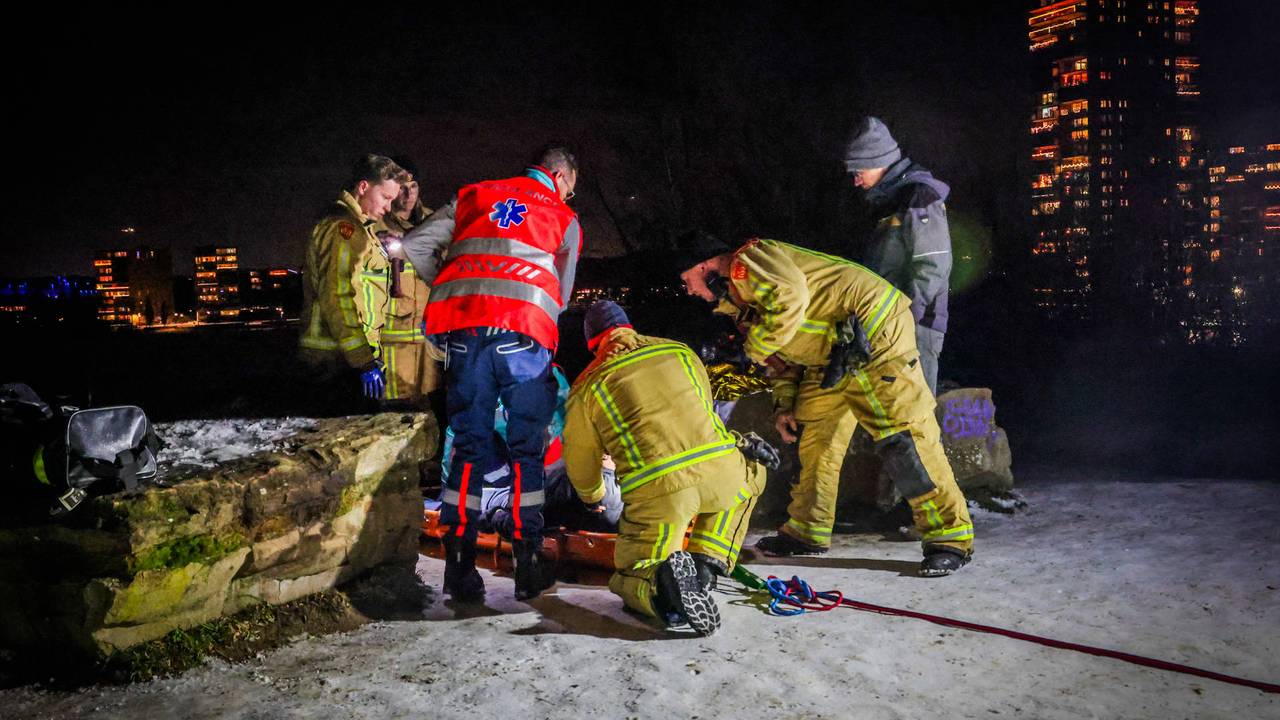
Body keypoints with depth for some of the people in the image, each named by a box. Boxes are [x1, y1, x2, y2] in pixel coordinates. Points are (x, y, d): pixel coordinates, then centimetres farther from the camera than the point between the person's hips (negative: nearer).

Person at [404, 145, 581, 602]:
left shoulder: (472, 197, 23)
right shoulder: (564, 219, 19)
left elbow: (415, 246, 18)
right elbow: (561, 296, 20)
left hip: (462, 328, 2)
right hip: (523, 333, -2)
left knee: (469, 446, 10)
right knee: (527, 448, 8)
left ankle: (459, 566, 9)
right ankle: (528, 566, 7)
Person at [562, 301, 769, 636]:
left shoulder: (586, 387, 14)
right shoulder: (680, 351, 23)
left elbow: (580, 464, 23)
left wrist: (592, 496, 46)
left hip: (655, 489, -1)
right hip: (718, 468, 2)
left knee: (628, 577, 22)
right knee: (749, 476, 38)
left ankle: (663, 582, -16)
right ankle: (707, 563, 15)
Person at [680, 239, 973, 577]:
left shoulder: (747, 261, -11)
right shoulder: (745, 298, 19)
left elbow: (790, 297, -29)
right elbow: (785, 355, 25)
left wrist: (752, 350, -17)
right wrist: (785, 406, 18)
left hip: (874, 331, -11)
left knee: (901, 439, -13)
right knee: (814, 436, 13)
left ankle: (950, 537, -5)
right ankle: (808, 532, 24)